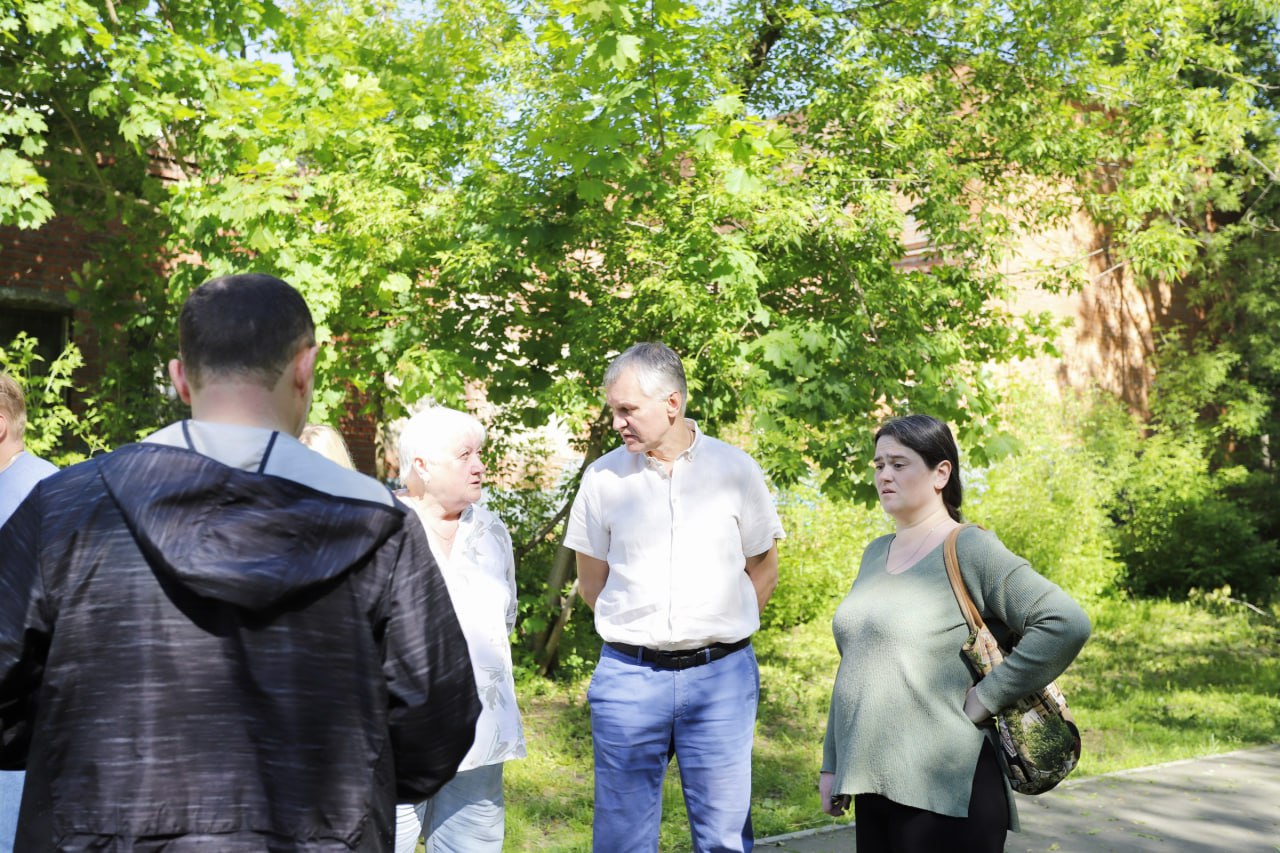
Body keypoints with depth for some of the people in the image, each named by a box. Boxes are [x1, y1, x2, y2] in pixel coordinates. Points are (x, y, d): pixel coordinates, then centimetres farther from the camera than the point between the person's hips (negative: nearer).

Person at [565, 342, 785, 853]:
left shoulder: (735, 470, -2)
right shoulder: (603, 476, -1)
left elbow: (763, 570, 10)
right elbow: (591, 582, 10)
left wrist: (718, 634, 7)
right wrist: (635, 634, 7)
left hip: (720, 676, 0)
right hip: (628, 674, 1)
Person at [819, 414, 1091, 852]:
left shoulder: (969, 550, -9)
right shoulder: (876, 554, 13)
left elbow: (1066, 623, -19)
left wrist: (986, 698, -17)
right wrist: (832, 764, 17)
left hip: (944, 795, -7)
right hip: (874, 785, 7)